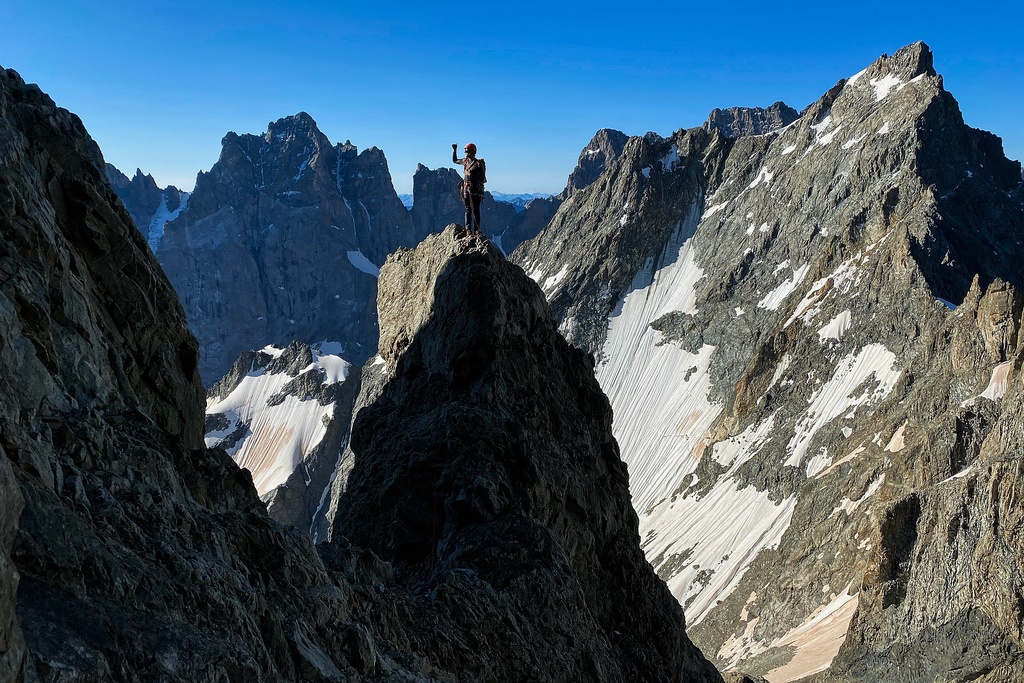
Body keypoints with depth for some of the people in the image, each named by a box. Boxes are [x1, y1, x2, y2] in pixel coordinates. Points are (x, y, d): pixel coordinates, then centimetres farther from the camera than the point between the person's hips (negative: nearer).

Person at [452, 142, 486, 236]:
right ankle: (468, 229, 4)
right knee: (468, 209, 3)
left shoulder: (478, 163, -8)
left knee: (475, 210, -4)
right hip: (466, 188, 5)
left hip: (475, 189, -5)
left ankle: (476, 230, -1)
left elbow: (482, 178, -10)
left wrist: (473, 176, -22)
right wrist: (454, 150, 21)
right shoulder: (465, 161, 10)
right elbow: (454, 160, 29)